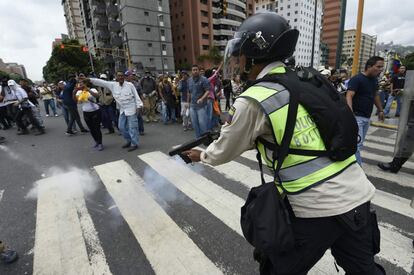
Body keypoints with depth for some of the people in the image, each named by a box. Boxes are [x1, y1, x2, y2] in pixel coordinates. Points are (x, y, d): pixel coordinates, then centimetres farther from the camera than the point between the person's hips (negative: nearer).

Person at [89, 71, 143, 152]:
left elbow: (136, 96, -8)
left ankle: (134, 144, 6)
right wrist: (89, 79, -2)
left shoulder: (130, 85, -9)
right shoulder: (112, 85, 2)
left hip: (131, 109, -6)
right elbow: (101, 82, 2)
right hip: (122, 110, 6)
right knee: (121, 127, 13)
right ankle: (129, 141, 30)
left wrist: (139, 105, -13)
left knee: (132, 127, -3)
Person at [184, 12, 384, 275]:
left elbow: (225, 152, -3)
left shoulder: (253, 101, -17)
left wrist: (202, 155, 19)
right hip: (358, 195, 7)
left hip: (317, 208, -6)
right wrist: (228, 133, 24)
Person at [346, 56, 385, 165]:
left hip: (367, 117, 9)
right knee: (357, 144, -10)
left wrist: (380, 110, 30)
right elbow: (349, 96, -24)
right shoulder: (357, 79, -12)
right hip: (357, 117, -9)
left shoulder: (375, 80, 14)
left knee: (359, 144, 13)